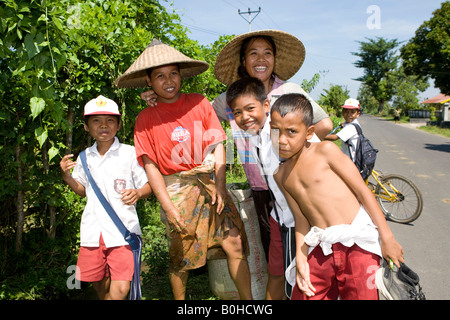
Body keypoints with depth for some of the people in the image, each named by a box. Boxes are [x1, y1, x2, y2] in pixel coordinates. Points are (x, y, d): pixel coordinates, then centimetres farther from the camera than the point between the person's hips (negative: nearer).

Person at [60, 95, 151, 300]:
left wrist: (137, 193, -23)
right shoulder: (84, 157, 9)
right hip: (93, 229, 4)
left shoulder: (129, 153, -4)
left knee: (121, 288, -12)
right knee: (99, 283, 14)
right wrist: (66, 176, 3)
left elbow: (148, 186, -1)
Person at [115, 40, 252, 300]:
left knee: (235, 244, -4)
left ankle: (249, 299, 10)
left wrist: (220, 186, -9)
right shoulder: (145, 119, 1)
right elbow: (150, 166, -2)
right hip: (177, 190, -1)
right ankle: (180, 300, 31)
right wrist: (168, 205, -10)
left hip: (210, 181, 1)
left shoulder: (199, 103, 3)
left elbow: (218, 144, 1)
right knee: (181, 258, 9)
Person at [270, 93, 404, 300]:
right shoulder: (281, 176, 10)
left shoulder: (325, 150, -4)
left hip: (357, 240, -4)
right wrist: (301, 258, -2)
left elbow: (362, 190, -5)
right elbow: (301, 219, 9)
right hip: (320, 249, 4)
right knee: (302, 295, 6)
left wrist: (387, 237, -7)